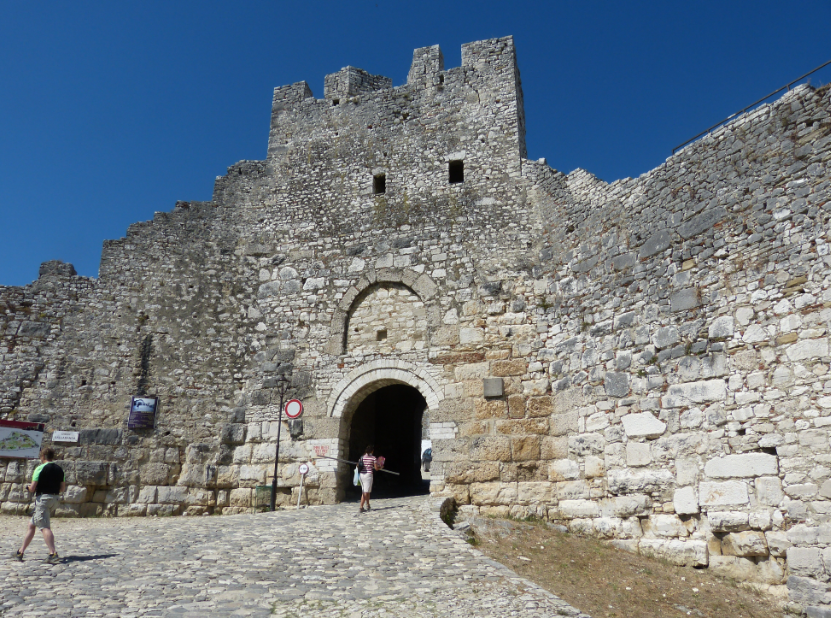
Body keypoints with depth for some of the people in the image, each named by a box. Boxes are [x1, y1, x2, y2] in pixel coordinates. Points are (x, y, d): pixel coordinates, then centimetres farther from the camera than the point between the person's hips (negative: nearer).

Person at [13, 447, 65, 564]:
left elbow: (32, 488, -10)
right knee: (31, 525, 21)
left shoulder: (40, 468, -8)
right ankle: (21, 552, 28)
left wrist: (29, 487, 11)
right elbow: (63, 488, 12)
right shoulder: (59, 469, 11)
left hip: (42, 498, -8)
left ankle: (53, 553, -23)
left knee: (44, 527, -12)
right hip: (55, 499, 8)